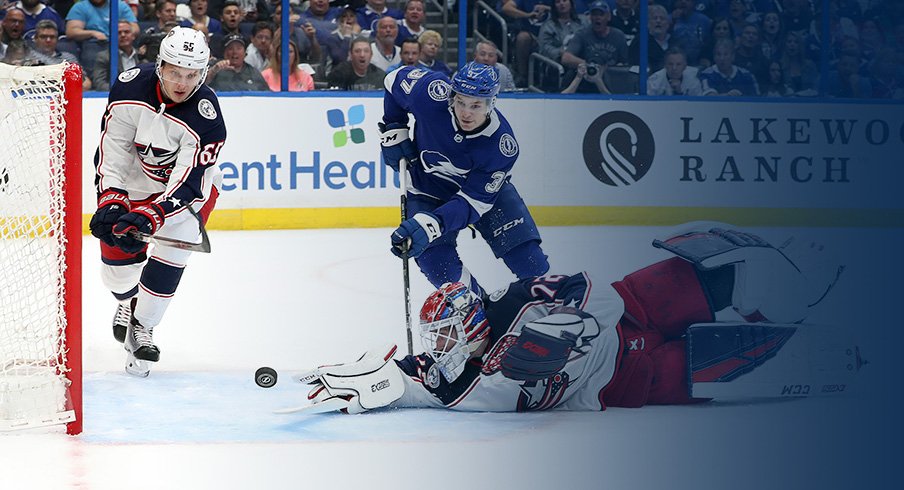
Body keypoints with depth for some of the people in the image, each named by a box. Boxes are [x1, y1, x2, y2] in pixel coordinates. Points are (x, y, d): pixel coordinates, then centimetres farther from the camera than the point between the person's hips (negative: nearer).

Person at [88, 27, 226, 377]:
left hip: (189, 180, -2)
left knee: (171, 253, -12)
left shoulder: (206, 117, -31)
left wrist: (149, 216, -44)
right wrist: (111, 201, -29)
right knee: (116, 249, 5)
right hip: (134, 175, 2)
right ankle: (127, 301, 38)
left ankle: (142, 325, 7)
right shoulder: (130, 86, -25)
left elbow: (187, 182, -33)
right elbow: (113, 148, -19)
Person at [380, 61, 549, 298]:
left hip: (488, 189, -1)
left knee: (526, 256, -10)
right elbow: (397, 79, -9)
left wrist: (430, 225, -46)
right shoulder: (432, 94, -32)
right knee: (438, 263, -16)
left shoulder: (502, 145, -34)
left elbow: (473, 201, -32)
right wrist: (393, 131, -7)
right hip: (428, 188, 1)